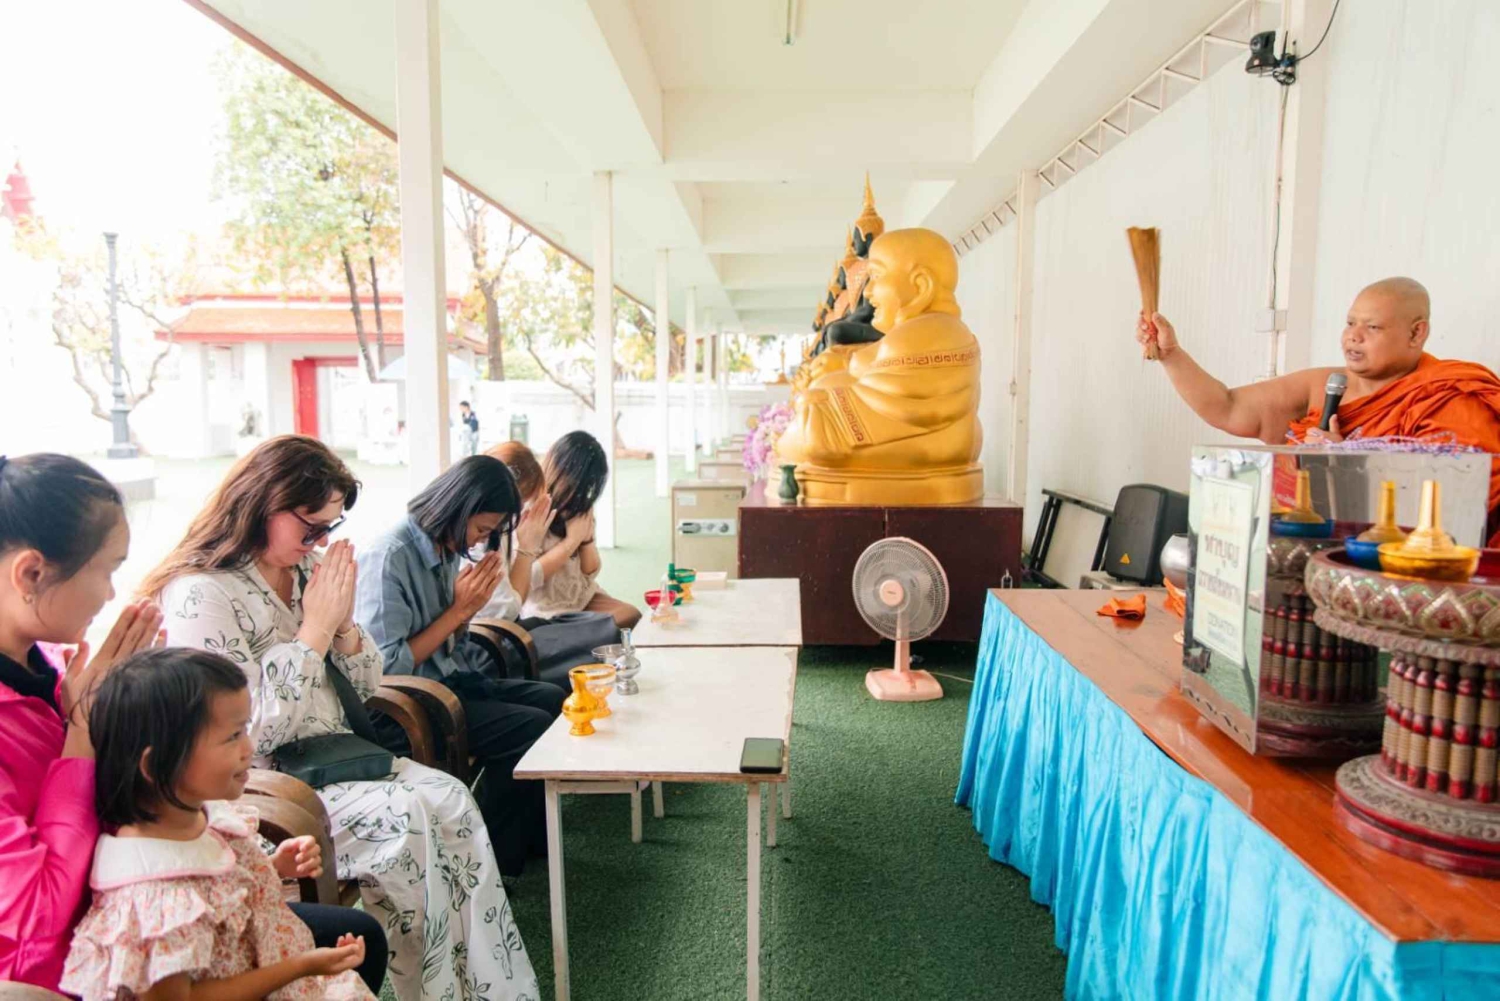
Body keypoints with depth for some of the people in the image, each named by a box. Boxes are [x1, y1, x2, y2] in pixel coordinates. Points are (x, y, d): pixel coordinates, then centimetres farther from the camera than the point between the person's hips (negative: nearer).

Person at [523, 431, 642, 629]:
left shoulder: (578, 507, 9)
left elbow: (590, 572, 10)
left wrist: (587, 536, -8)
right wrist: (572, 540, -17)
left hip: (583, 597, 7)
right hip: (545, 609, -7)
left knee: (633, 616, -17)